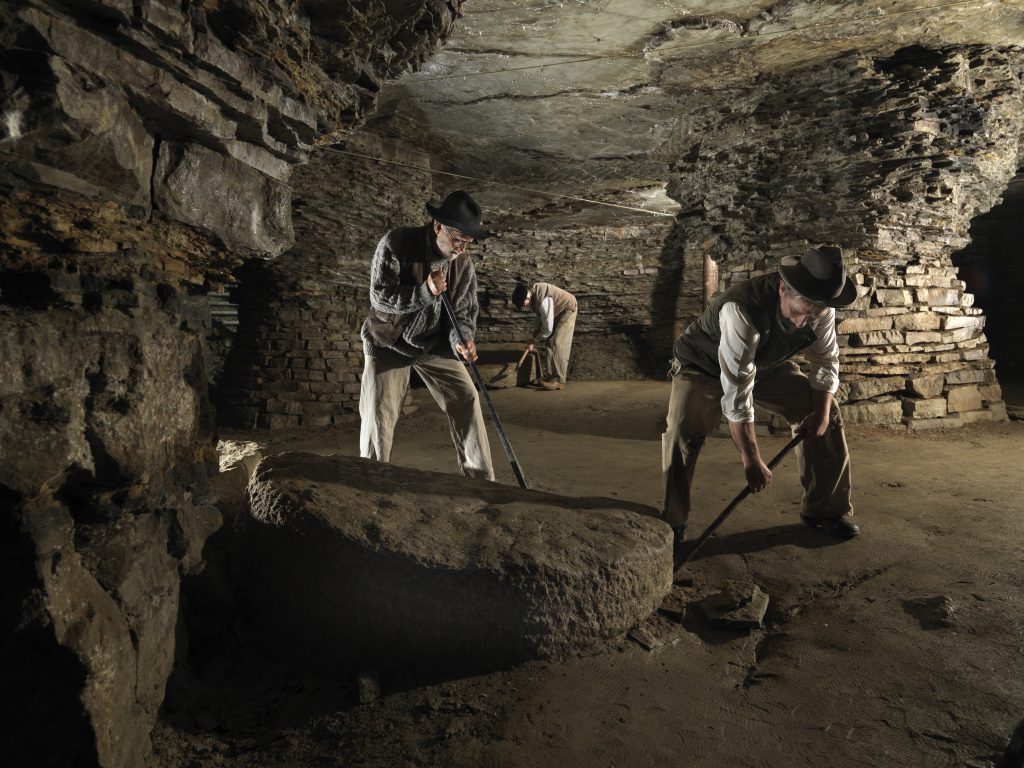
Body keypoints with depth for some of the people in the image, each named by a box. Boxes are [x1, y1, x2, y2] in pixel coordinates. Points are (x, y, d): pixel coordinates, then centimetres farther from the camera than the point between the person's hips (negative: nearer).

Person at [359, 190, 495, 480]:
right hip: (388, 343, -3)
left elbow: (464, 310, -4)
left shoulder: (463, 262, -9)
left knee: (466, 400, -3)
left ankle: (480, 478, 8)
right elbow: (380, 297, -21)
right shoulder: (396, 244, -20)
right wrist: (426, 292, -32)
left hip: (434, 343, 4)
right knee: (378, 413, -7)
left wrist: (462, 340, -25)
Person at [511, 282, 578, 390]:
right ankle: (550, 375, 11)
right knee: (550, 343, 6)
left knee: (558, 344, -15)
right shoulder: (532, 293, -9)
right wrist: (537, 335, 1)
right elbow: (540, 316, 6)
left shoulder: (543, 301, -36)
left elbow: (548, 328, -29)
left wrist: (535, 342, -17)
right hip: (557, 311, 9)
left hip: (567, 310, -9)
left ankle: (559, 380, -16)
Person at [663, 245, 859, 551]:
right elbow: (736, 392, -39)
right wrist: (752, 460, -34)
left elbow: (825, 362, -2)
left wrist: (822, 412, -16)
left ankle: (826, 509, 19)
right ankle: (671, 524, -11)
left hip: (767, 365, 6)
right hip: (705, 366, -6)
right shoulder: (742, 310, -42)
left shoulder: (821, 306, -21)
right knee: (682, 431, -29)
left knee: (828, 417, 1)